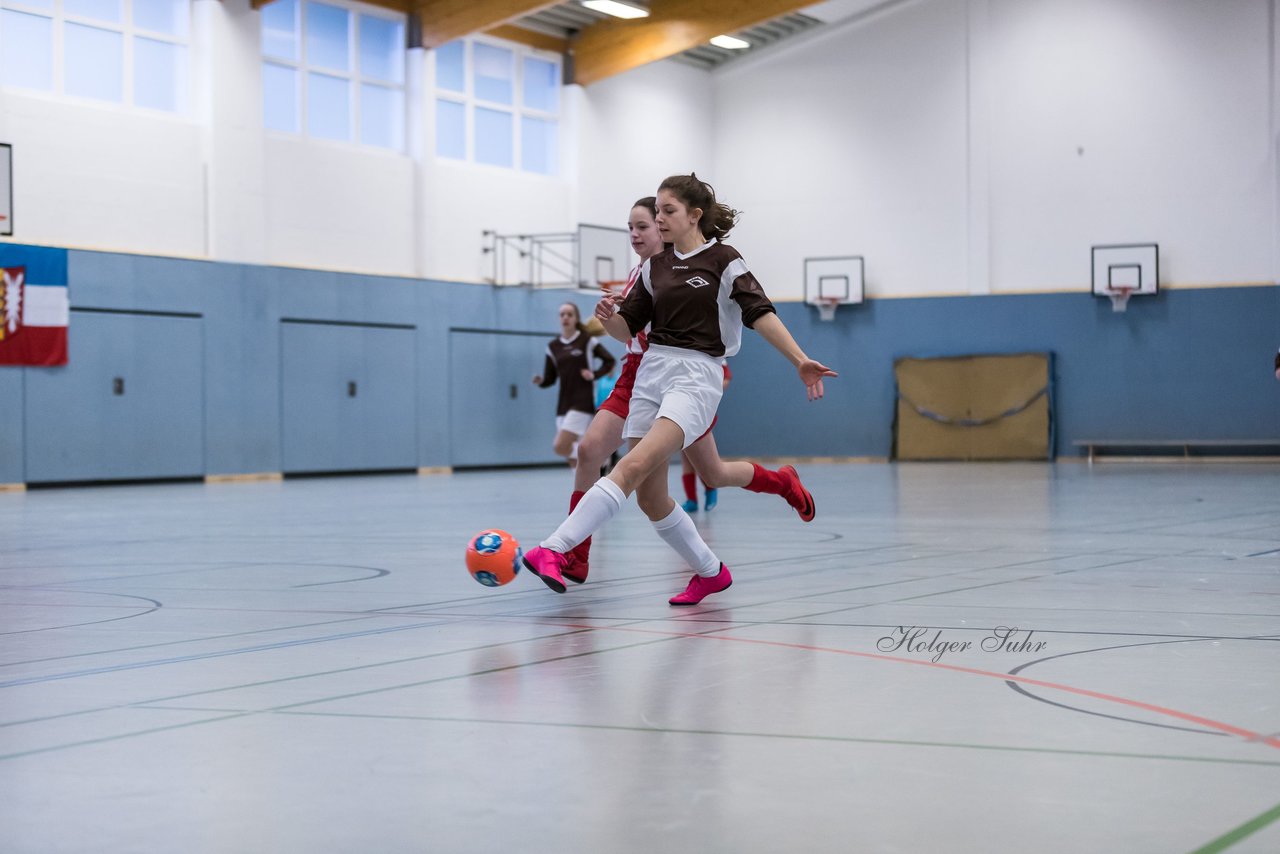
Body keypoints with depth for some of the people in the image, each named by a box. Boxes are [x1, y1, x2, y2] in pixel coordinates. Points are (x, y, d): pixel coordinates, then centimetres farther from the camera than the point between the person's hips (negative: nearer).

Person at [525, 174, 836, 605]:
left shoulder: (723, 260, -1)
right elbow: (628, 328, 15)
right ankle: (711, 572, 24)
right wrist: (609, 316, -8)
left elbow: (761, 314, -9)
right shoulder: (654, 267, 14)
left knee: (634, 467, -25)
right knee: (649, 495, 4)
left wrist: (801, 361, -20)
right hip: (651, 371, 7)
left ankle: (554, 551, -35)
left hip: (696, 375, -7)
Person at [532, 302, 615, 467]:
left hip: (582, 402, -6)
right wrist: (540, 381, -12)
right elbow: (550, 378, 10)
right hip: (564, 404, 6)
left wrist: (595, 374, -11)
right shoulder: (553, 347, 9)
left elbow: (610, 360, 4)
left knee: (561, 446, -19)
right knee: (570, 451, 6)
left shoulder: (587, 341, -3)